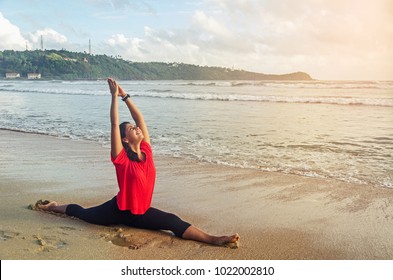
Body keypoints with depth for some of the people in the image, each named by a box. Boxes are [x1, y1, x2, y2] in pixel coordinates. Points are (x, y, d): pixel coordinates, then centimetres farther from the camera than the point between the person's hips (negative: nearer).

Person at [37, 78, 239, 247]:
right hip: (119, 210, -4)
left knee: (174, 223, -15)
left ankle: (213, 239, -25)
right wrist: (115, 96, -24)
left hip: (141, 212, 4)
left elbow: (140, 118, -2)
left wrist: (125, 96, -4)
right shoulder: (122, 157, -18)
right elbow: (114, 124, -27)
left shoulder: (146, 151, -4)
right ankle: (53, 207, 45)